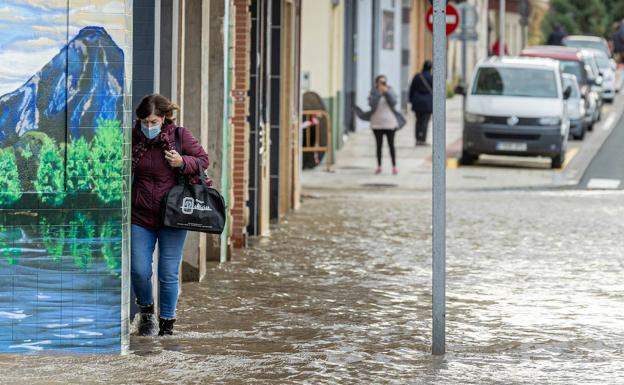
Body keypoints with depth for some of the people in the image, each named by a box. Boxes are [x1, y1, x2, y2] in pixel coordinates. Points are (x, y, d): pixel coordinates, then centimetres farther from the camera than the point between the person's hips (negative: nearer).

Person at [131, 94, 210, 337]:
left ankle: (167, 324, 18)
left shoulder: (181, 136, -5)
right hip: (140, 216, 1)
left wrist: (183, 163, -14)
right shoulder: (133, 139, -1)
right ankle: (146, 312, 26)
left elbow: (203, 160, 6)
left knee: (169, 274, 2)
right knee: (139, 271, -2)